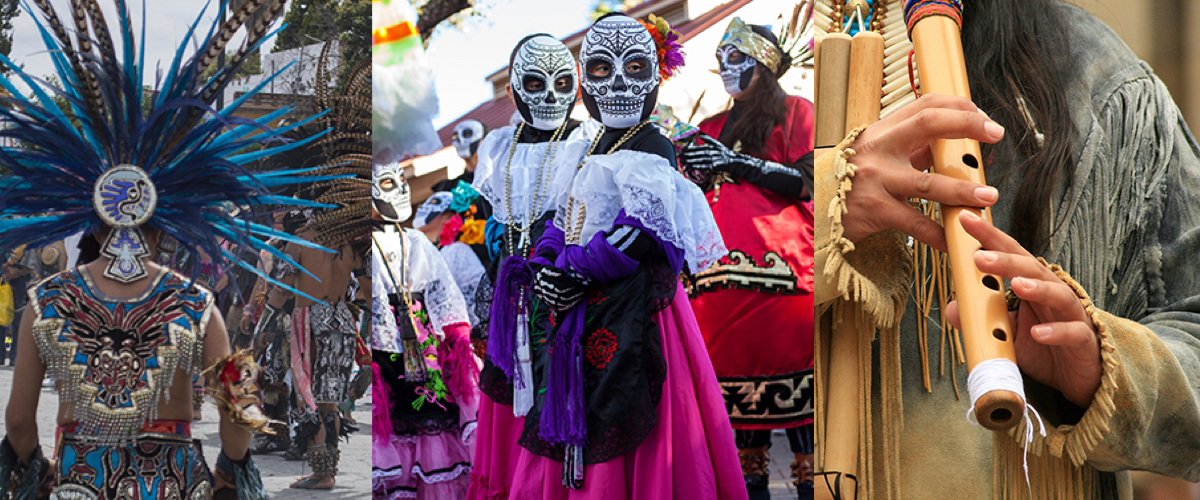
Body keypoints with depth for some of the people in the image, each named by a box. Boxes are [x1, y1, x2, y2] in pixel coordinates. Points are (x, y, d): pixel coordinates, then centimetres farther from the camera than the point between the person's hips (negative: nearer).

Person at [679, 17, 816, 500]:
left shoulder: (794, 111, 9)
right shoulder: (713, 129, 23)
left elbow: (804, 181, -3)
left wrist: (736, 162, -9)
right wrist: (685, 171, 5)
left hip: (781, 261, -5)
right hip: (725, 268, 5)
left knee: (791, 368, -10)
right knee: (735, 371, 1)